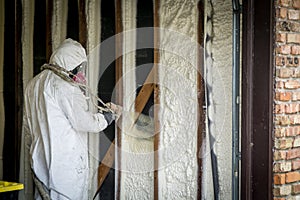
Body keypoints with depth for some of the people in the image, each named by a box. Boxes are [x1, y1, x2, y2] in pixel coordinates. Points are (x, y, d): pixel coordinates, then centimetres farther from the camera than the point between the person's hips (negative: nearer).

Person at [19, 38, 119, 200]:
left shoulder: (33, 84, 13)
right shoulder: (65, 87, -14)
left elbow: (27, 125, 18)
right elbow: (85, 122, -16)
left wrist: (31, 154, 25)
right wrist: (110, 114, 0)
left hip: (39, 159, 8)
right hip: (67, 161, -8)